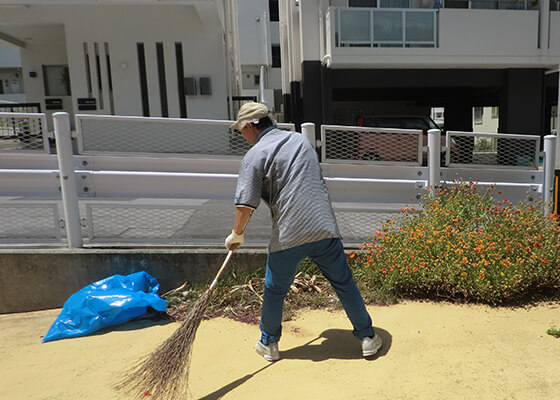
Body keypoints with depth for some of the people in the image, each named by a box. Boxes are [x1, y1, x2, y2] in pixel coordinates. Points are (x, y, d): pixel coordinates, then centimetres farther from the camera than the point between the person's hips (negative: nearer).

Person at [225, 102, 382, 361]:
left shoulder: (255, 155, -5)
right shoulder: (301, 140, 14)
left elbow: (245, 205, -12)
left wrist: (237, 235, 6)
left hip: (287, 237, -4)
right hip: (325, 229, 5)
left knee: (274, 291, 16)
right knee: (344, 284, 17)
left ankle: (268, 344, 34)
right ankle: (367, 338, 29)